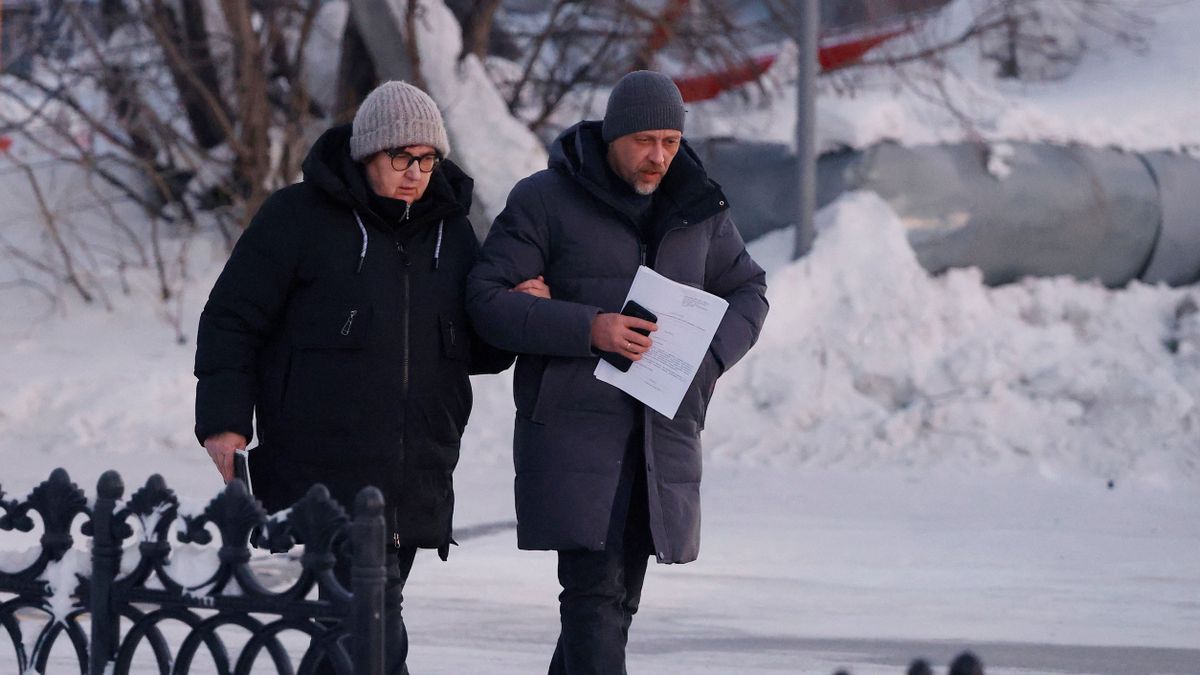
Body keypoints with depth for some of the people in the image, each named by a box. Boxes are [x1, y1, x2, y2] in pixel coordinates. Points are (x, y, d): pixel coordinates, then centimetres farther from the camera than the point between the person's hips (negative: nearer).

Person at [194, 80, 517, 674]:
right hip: (322, 473, -6)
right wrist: (224, 421, -10)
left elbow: (475, 351, 21)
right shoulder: (298, 218, -2)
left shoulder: (450, 230, 14)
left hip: (414, 485, 6)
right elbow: (231, 322, -1)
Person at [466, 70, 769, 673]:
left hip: (664, 433, 5)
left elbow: (746, 290, 21)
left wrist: (708, 355, -1)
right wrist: (588, 329, -21)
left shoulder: (698, 207, 11)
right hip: (573, 427, -5)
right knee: (595, 590, -15)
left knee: (618, 596, 9)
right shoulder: (545, 200, -3)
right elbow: (486, 299, -8)